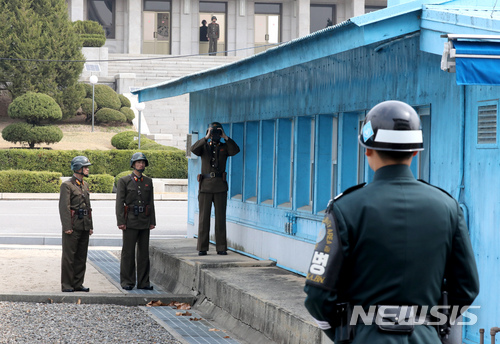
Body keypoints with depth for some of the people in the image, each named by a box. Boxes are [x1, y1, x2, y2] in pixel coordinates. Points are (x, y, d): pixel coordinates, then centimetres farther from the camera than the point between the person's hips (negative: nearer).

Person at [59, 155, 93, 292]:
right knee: (69, 256, -2)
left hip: (84, 227, 7)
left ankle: (78, 284, 16)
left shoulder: (85, 185, 16)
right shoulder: (67, 185, -7)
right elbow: (64, 207, -13)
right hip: (72, 227, -7)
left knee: (81, 257, 9)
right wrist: (67, 227, -18)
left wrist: (90, 226, 16)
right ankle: (66, 285, 3)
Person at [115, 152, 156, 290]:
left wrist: (152, 221, 7)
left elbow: (151, 202, 13)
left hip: (144, 222, 4)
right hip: (130, 221, -4)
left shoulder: (148, 181, 12)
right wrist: (120, 222, -11)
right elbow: (119, 202, -4)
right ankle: (127, 282, 3)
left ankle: (143, 282, 10)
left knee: (144, 252, 5)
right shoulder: (124, 181, 0)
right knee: (128, 252, -3)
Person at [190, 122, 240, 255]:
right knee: (204, 218, -1)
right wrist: (206, 137, -21)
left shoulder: (225, 147, 8)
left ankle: (221, 248, 5)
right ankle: (202, 248, 3)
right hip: (205, 186, 0)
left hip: (220, 188, 0)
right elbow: (193, 149, -16)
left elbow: (236, 150, -13)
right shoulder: (204, 147, 7)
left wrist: (225, 137, -17)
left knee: (220, 217, 0)